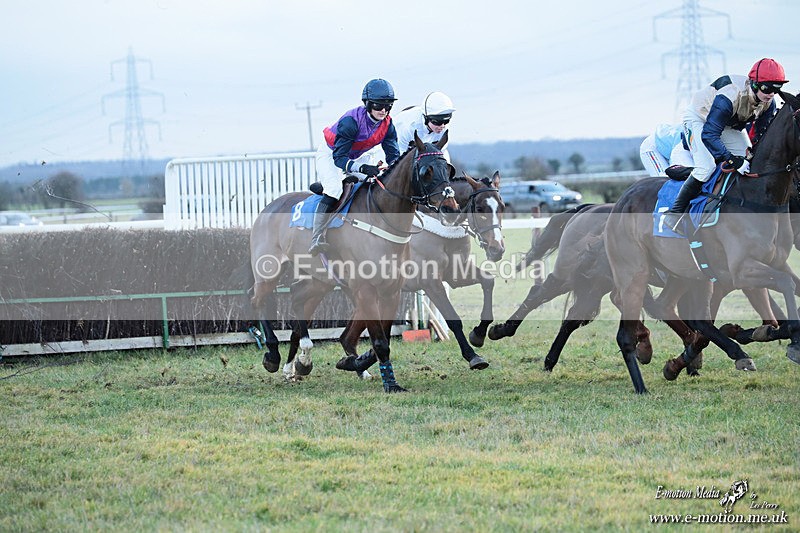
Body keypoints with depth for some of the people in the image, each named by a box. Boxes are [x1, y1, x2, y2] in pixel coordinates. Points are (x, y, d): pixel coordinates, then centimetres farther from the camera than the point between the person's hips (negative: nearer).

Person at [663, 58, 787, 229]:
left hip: (730, 127, 8)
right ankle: (674, 213, -20)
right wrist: (732, 159, -49)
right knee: (706, 167, -27)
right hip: (699, 120, -8)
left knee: (751, 164, -5)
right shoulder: (728, 97, -41)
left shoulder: (768, 104, -18)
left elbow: (763, 132, -4)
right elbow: (709, 135, -41)